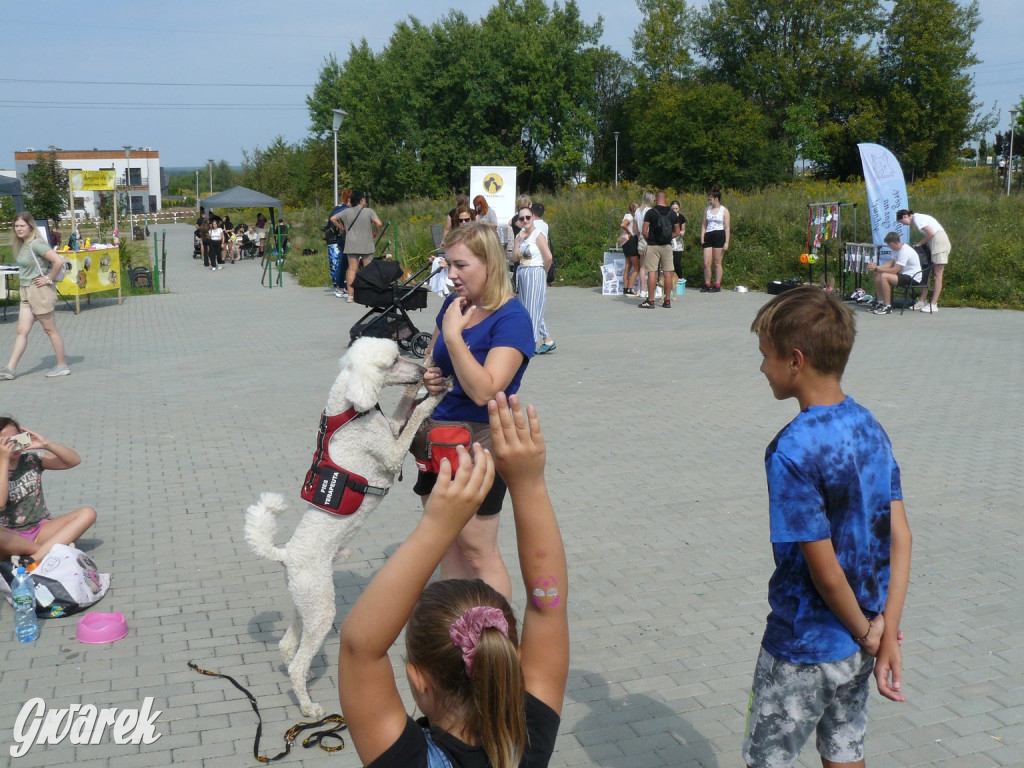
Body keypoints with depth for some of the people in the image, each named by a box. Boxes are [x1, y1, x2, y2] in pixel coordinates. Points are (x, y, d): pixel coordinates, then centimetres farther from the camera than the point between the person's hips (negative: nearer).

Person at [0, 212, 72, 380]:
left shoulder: (36, 244, -17)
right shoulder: (22, 245, 10)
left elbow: (59, 261, -27)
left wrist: (49, 279, -17)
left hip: (40, 291, -9)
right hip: (26, 292, 9)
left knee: (50, 329, 2)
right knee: (22, 331, 5)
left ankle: (63, 366, 12)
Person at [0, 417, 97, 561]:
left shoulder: (32, 460, 5)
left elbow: (75, 460, 0)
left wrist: (46, 444, -14)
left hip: (41, 529, 4)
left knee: (88, 513, -19)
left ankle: (36, 557, -33)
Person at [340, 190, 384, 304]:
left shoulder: (346, 212, 3)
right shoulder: (369, 211, -5)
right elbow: (379, 224, -15)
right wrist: (376, 234, 2)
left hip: (351, 245, 2)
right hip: (366, 245, -2)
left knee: (352, 269, 2)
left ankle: (350, 295, -2)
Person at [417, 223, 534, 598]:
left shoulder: (511, 318, -17)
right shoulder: (454, 305, 4)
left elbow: (483, 390, -27)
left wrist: (453, 333, -25)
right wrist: (427, 377, -1)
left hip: (479, 442, -8)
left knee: (477, 549, 1)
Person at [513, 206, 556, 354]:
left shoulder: (538, 235, -11)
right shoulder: (521, 235, 11)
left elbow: (548, 257, -18)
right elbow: (515, 257, 5)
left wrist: (543, 272, -4)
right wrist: (518, 240, -5)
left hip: (535, 274, -8)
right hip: (523, 274, 8)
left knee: (532, 309, -3)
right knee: (527, 310, 11)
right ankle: (547, 341, 19)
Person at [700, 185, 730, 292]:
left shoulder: (724, 210, 0)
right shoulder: (707, 209, 11)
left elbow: (727, 227, -3)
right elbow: (704, 224, 13)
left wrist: (727, 242, -9)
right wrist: (702, 237, -1)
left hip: (719, 236, -4)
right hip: (708, 236, 4)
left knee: (717, 263, 2)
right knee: (706, 263, -2)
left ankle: (717, 285, 8)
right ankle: (707, 285, 8)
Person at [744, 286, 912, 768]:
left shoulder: (792, 451, -25)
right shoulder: (869, 427, -2)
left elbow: (826, 571, -22)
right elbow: (900, 538, -3)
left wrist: (866, 633, -6)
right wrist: (887, 637, -4)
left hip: (804, 649, -7)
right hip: (859, 644, 7)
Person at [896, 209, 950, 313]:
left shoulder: (917, 219, -13)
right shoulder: (917, 218, 15)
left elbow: (931, 234, -19)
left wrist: (920, 243, -7)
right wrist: (920, 243, 4)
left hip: (939, 241, -10)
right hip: (933, 243, 10)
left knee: (937, 275, -9)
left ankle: (933, 304, -11)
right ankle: (923, 301, 10)